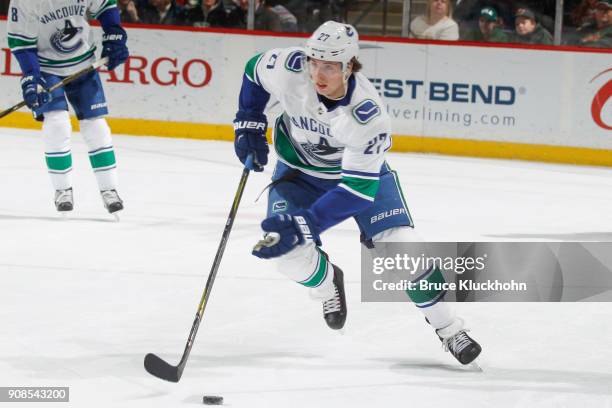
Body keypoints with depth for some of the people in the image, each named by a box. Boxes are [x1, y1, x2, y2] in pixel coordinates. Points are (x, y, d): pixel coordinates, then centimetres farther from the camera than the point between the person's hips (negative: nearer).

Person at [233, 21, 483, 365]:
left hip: (362, 168, -2)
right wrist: (249, 125, -5)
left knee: (398, 243, -16)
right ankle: (327, 282, 20)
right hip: (299, 167, 2)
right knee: (290, 252, -16)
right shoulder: (290, 68, -30)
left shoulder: (369, 117, -38)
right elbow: (254, 70, -5)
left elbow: (357, 189, -36)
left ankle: (449, 327, 1)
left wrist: (302, 225, -43)